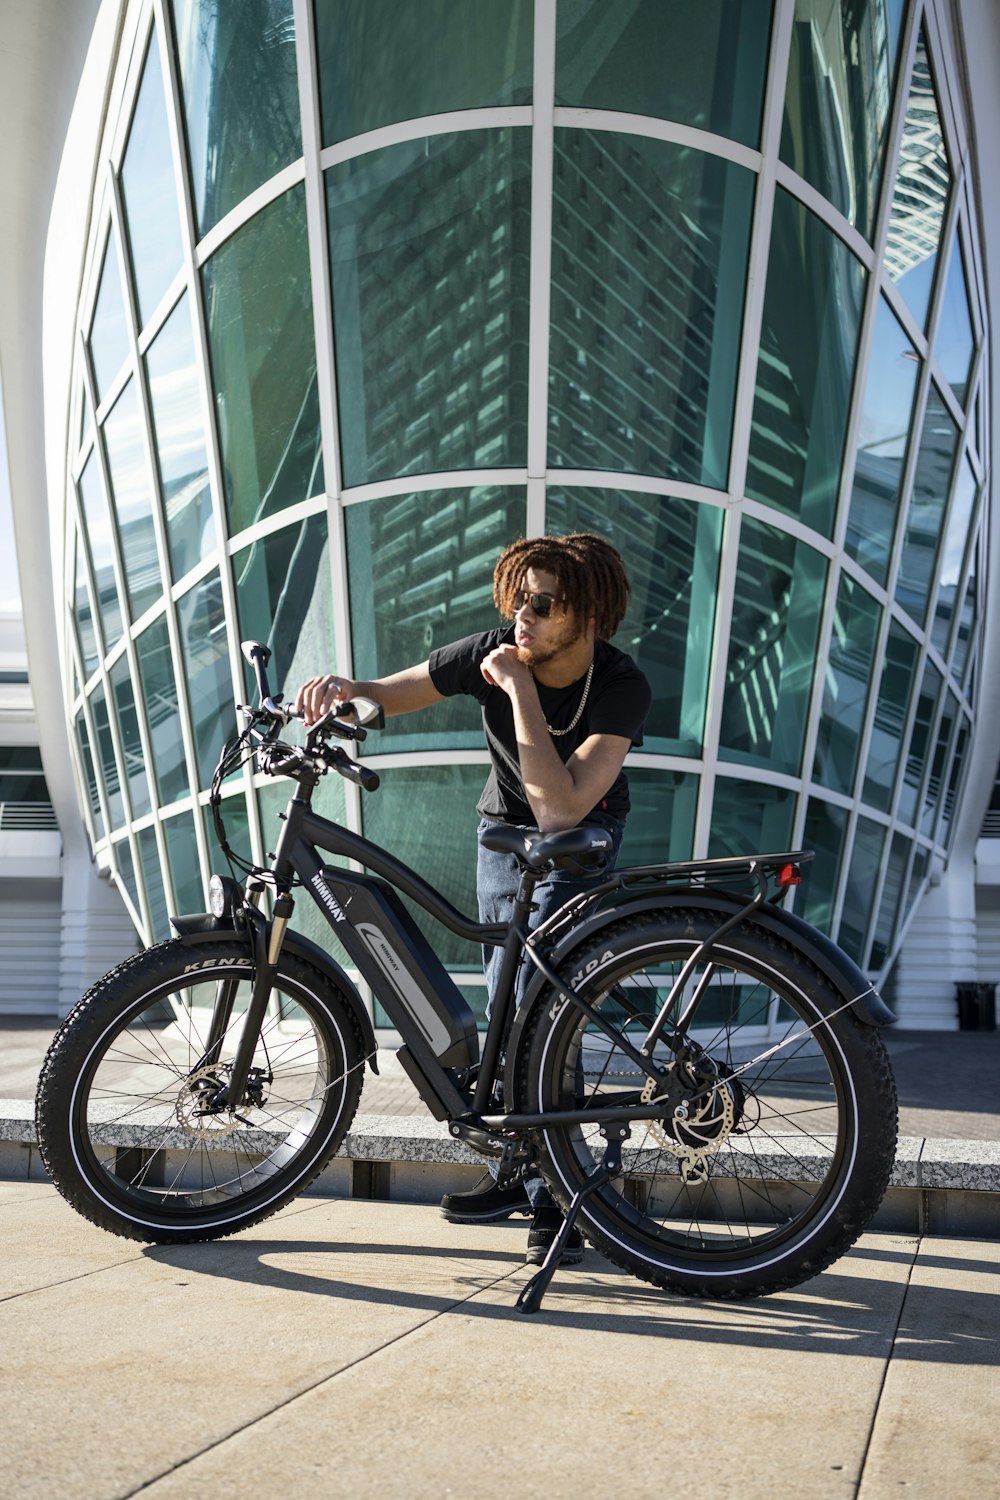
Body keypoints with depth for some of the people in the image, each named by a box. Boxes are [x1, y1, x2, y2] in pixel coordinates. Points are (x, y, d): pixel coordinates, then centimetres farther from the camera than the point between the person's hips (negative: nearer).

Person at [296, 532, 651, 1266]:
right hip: (503, 830, 4)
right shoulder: (493, 654, -21)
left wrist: (520, 690, -41)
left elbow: (560, 810, -41)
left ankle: (556, 1196, -11)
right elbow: (387, 696, -10)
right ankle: (522, 1176, 23)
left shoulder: (621, 687, -30)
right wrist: (342, 690, -34)